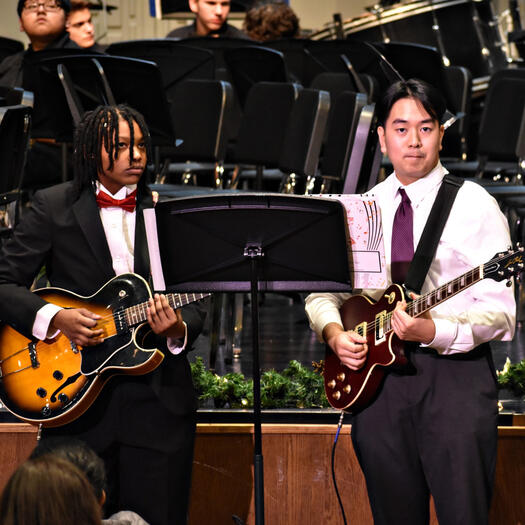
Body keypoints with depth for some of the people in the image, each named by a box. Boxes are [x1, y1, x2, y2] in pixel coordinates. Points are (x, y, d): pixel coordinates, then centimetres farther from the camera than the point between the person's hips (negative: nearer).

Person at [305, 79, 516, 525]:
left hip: (455, 375, -4)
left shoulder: (475, 206, 0)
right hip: (376, 376, 4)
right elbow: (321, 290, 17)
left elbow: (500, 313, -7)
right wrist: (334, 331, -4)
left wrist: (434, 332, -22)